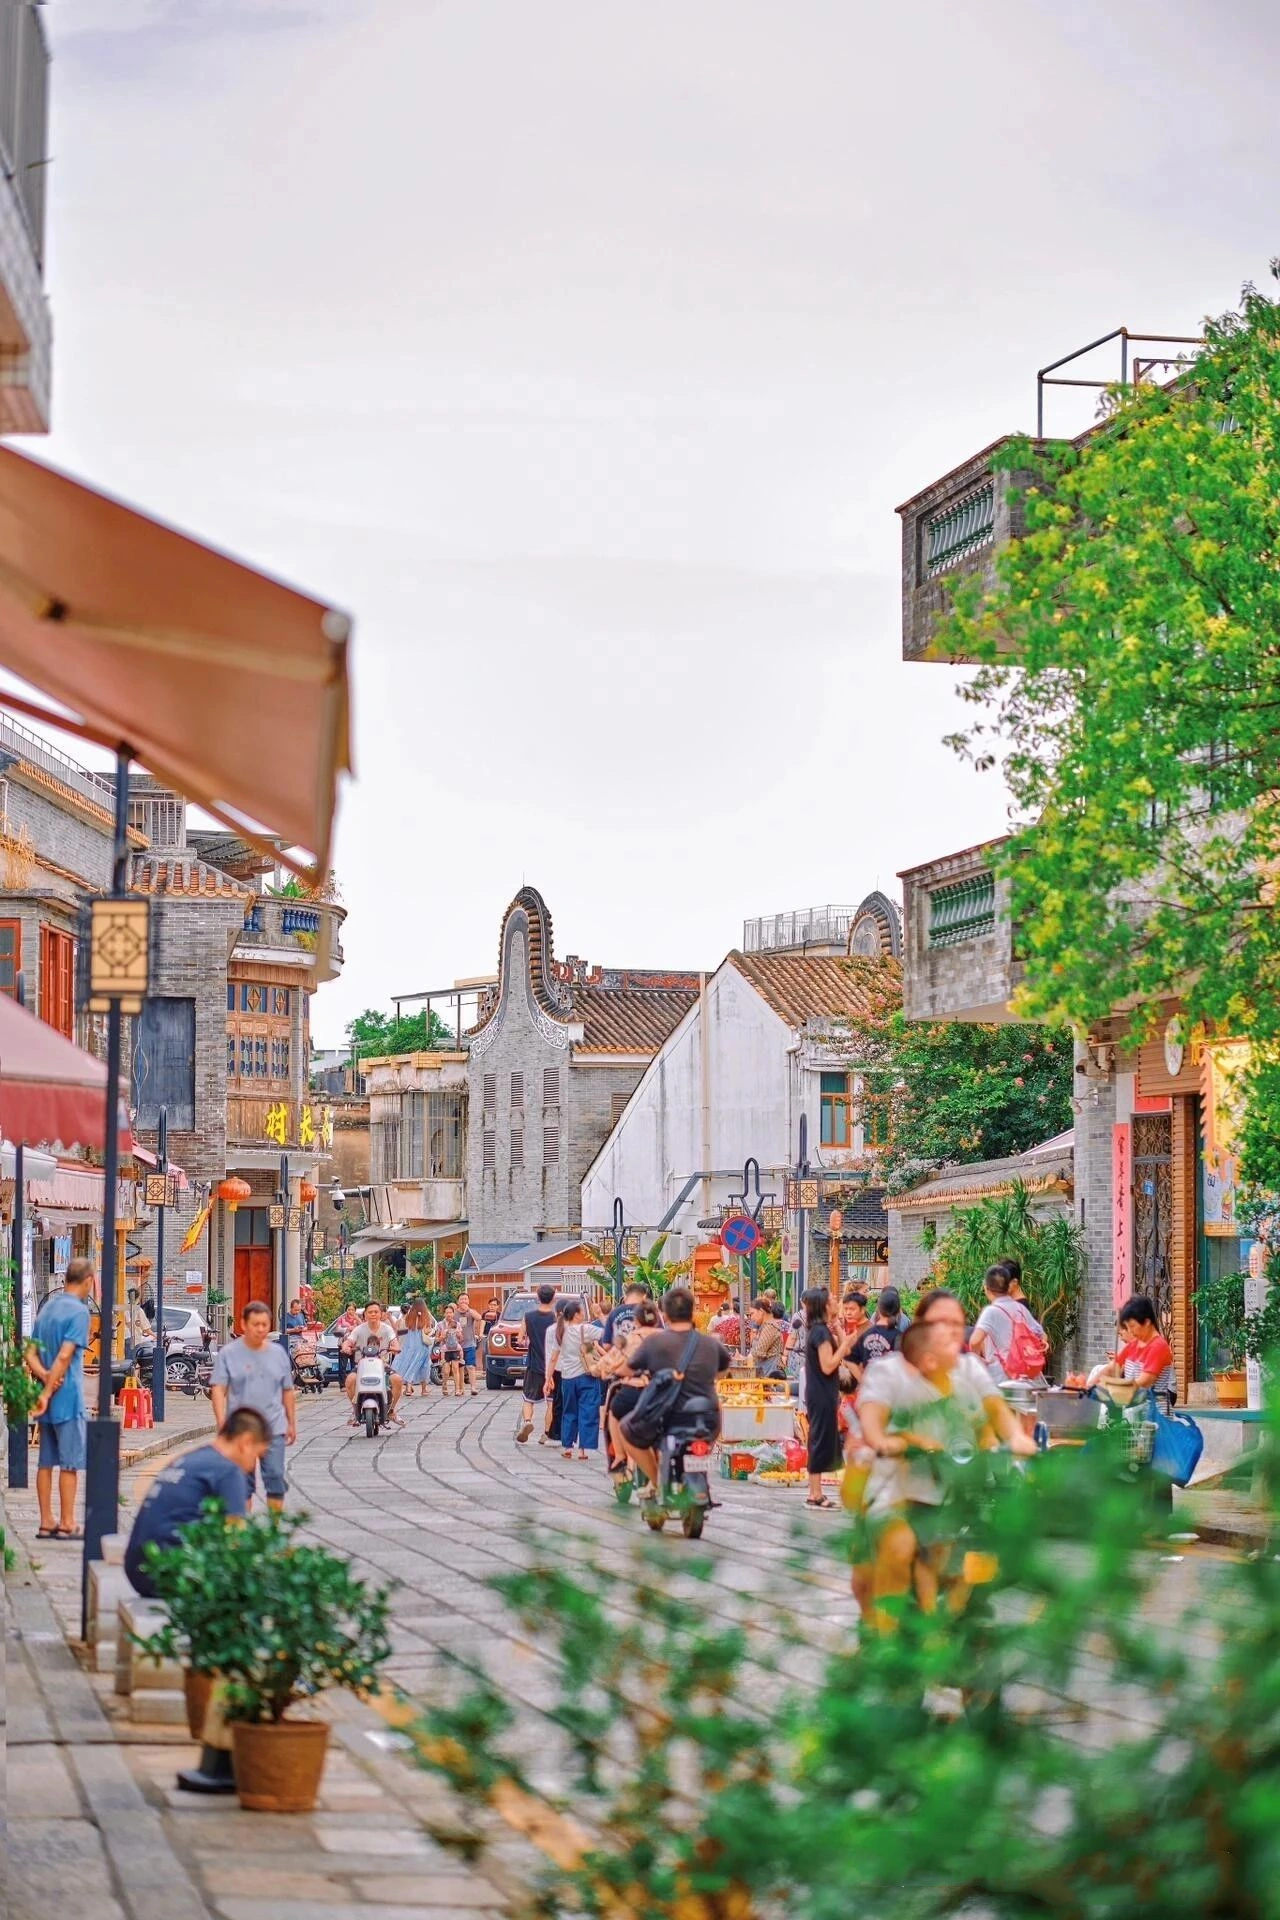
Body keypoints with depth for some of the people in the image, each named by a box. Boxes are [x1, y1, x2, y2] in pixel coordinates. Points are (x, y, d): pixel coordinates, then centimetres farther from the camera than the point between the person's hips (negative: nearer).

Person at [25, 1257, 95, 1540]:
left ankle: (46, 1522, 13)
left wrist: (44, 1376, -8)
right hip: (67, 1398, -8)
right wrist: (48, 1392, -17)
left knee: (46, 1461, 10)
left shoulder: (47, 1307, 13)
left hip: (48, 1399, 8)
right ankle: (67, 1524, 0)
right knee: (71, 1462, -2)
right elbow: (65, 1356, -20)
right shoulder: (79, 1310, -12)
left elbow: (31, 1353, 8)